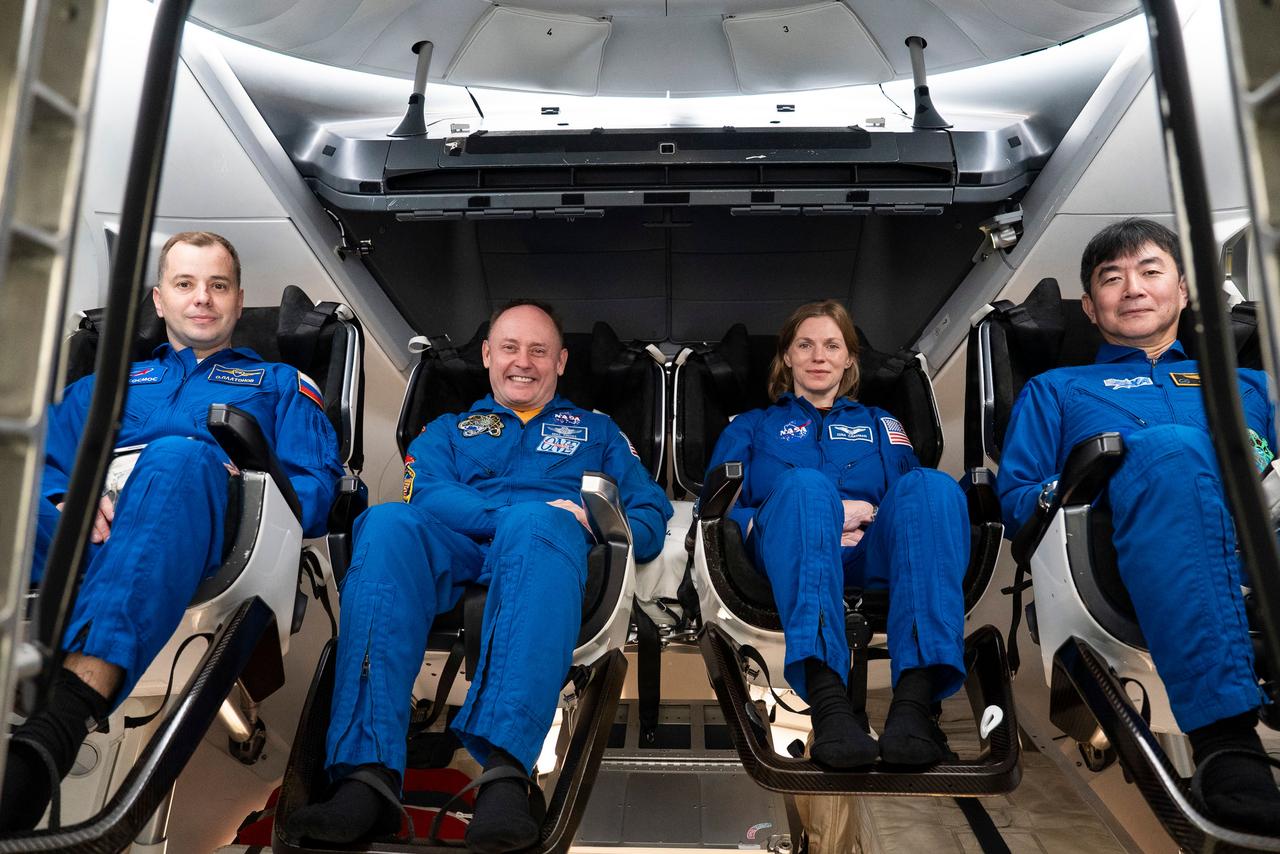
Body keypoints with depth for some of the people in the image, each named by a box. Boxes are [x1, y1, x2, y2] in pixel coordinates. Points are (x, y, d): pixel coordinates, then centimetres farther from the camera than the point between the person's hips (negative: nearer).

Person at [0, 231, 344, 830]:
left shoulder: (280, 384, 28)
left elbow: (317, 489, 11)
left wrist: (232, 482, -8)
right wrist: (66, 500, -6)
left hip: (200, 546, -3)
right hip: (84, 542, 3)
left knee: (180, 457, -35)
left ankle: (67, 719, -51)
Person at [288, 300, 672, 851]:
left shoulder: (596, 430, 30)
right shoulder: (448, 429, 31)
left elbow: (650, 514, 15)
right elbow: (424, 494, 7)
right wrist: (511, 514, -12)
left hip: (548, 544, -1)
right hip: (454, 556, 2)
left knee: (537, 523, -37)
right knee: (388, 523, -31)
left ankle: (506, 768, -52)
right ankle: (368, 774, -43)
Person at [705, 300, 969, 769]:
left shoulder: (880, 423, 35)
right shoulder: (751, 426, 30)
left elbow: (914, 497, 17)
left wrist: (875, 513, -7)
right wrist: (810, 513, -4)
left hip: (872, 555, 2)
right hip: (789, 554, -1)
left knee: (931, 484, -31)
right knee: (804, 485, -37)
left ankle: (916, 697, -48)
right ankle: (827, 699, -53)